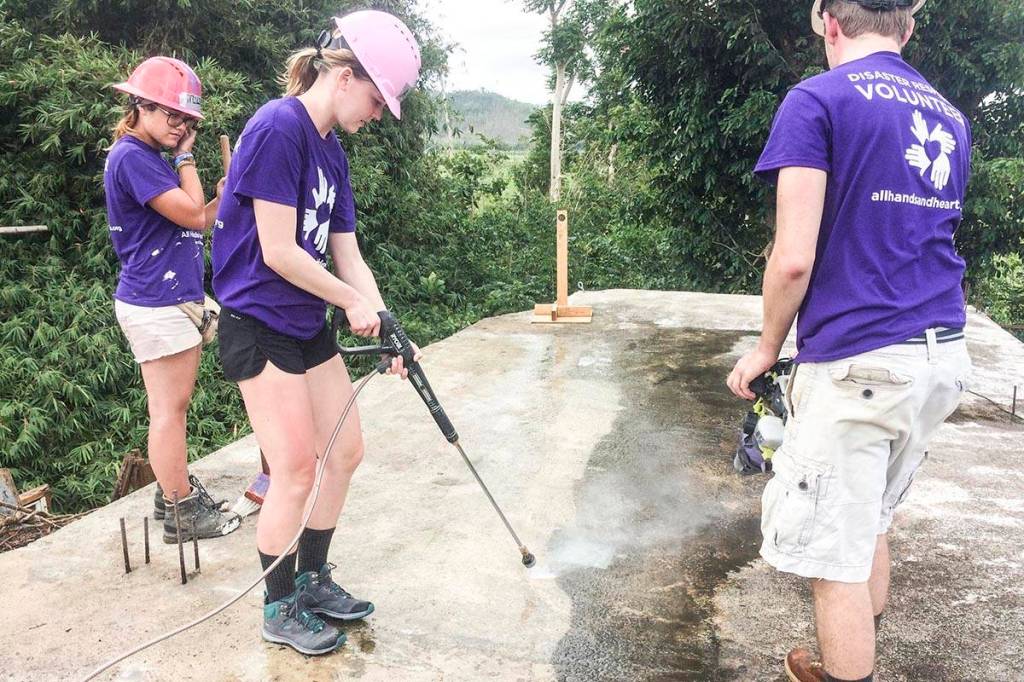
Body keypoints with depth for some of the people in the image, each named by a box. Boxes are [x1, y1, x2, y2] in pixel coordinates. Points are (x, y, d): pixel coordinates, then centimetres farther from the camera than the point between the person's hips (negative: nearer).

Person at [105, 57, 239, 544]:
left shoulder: (149, 156, 18)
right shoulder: (131, 156, -13)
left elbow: (193, 221, 16)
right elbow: (192, 215, -17)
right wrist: (185, 159, -6)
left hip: (169, 299, 10)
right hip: (156, 304, -10)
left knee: (171, 406, 16)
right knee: (170, 407, -3)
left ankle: (173, 489, 27)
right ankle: (181, 512, 6)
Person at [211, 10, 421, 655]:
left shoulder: (332, 152, 11)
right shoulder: (278, 128, -17)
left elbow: (347, 254, 10)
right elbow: (278, 252, -22)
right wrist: (354, 302, -10)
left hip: (309, 326, 9)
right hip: (259, 327, -9)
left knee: (346, 451, 13)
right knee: (297, 471, -4)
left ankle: (312, 580, 31)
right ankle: (280, 610, 19)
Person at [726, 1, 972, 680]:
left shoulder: (816, 100, -8)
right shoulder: (950, 117, 15)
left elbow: (794, 259, -16)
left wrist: (767, 349, 0)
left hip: (857, 363, -8)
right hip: (945, 355, 8)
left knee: (837, 555, 3)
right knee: (872, 522, 23)